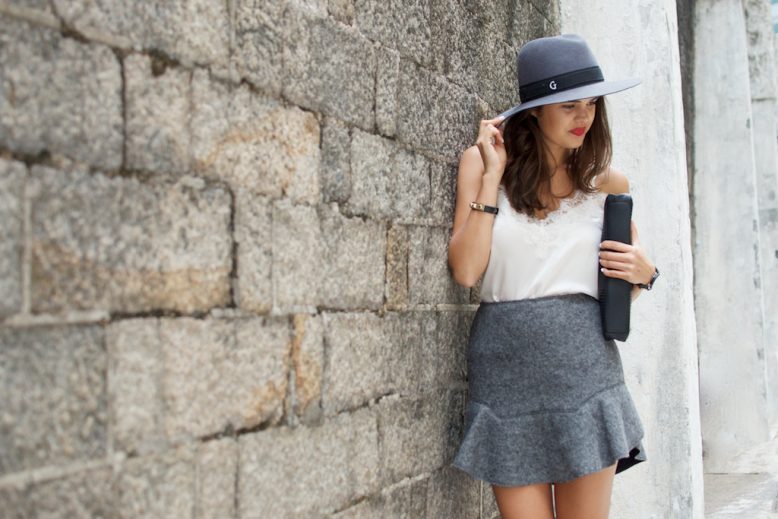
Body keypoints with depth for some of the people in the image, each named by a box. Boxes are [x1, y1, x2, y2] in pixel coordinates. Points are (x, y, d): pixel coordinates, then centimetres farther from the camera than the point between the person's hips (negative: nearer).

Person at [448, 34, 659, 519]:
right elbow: (466, 270, -8)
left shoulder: (606, 181, 7)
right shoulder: (482, 161, 3)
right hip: (504, 366, -1)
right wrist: (492, 175, -9)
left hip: (583, 365, 1)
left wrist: (644, 272, -4)